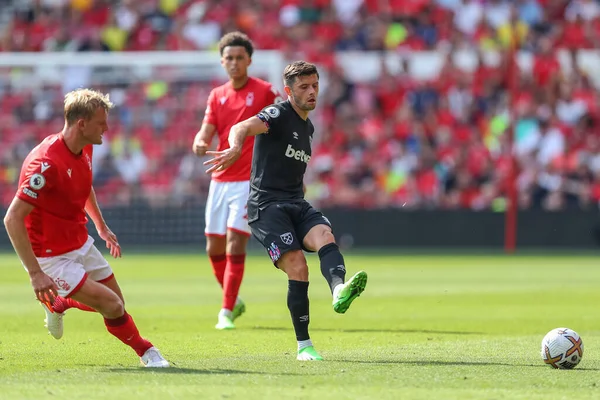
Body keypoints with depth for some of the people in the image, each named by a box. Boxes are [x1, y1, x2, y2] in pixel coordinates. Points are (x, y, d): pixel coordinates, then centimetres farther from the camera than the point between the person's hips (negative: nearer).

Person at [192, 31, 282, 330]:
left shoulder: (264, 91, -4)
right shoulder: (217, 96, 10)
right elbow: (207, 132, 3)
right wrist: (199, 143, -22)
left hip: (250, 180, -5)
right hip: (220, 179, 5)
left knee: (235, 244, -13)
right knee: (214, 249, 7)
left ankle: (227, 311, -7)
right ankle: (233, 300, 28)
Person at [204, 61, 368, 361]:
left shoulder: (308, 127, 20)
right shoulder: (279, 115, -6)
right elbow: (242, 128, -28)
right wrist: (235, 148, -48)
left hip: (296, 204, 6)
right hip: (267, 205, -6)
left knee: (325, 235, -27)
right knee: (298, 268, -20)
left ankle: (339, 291, -56)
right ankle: (303, 345, -11)